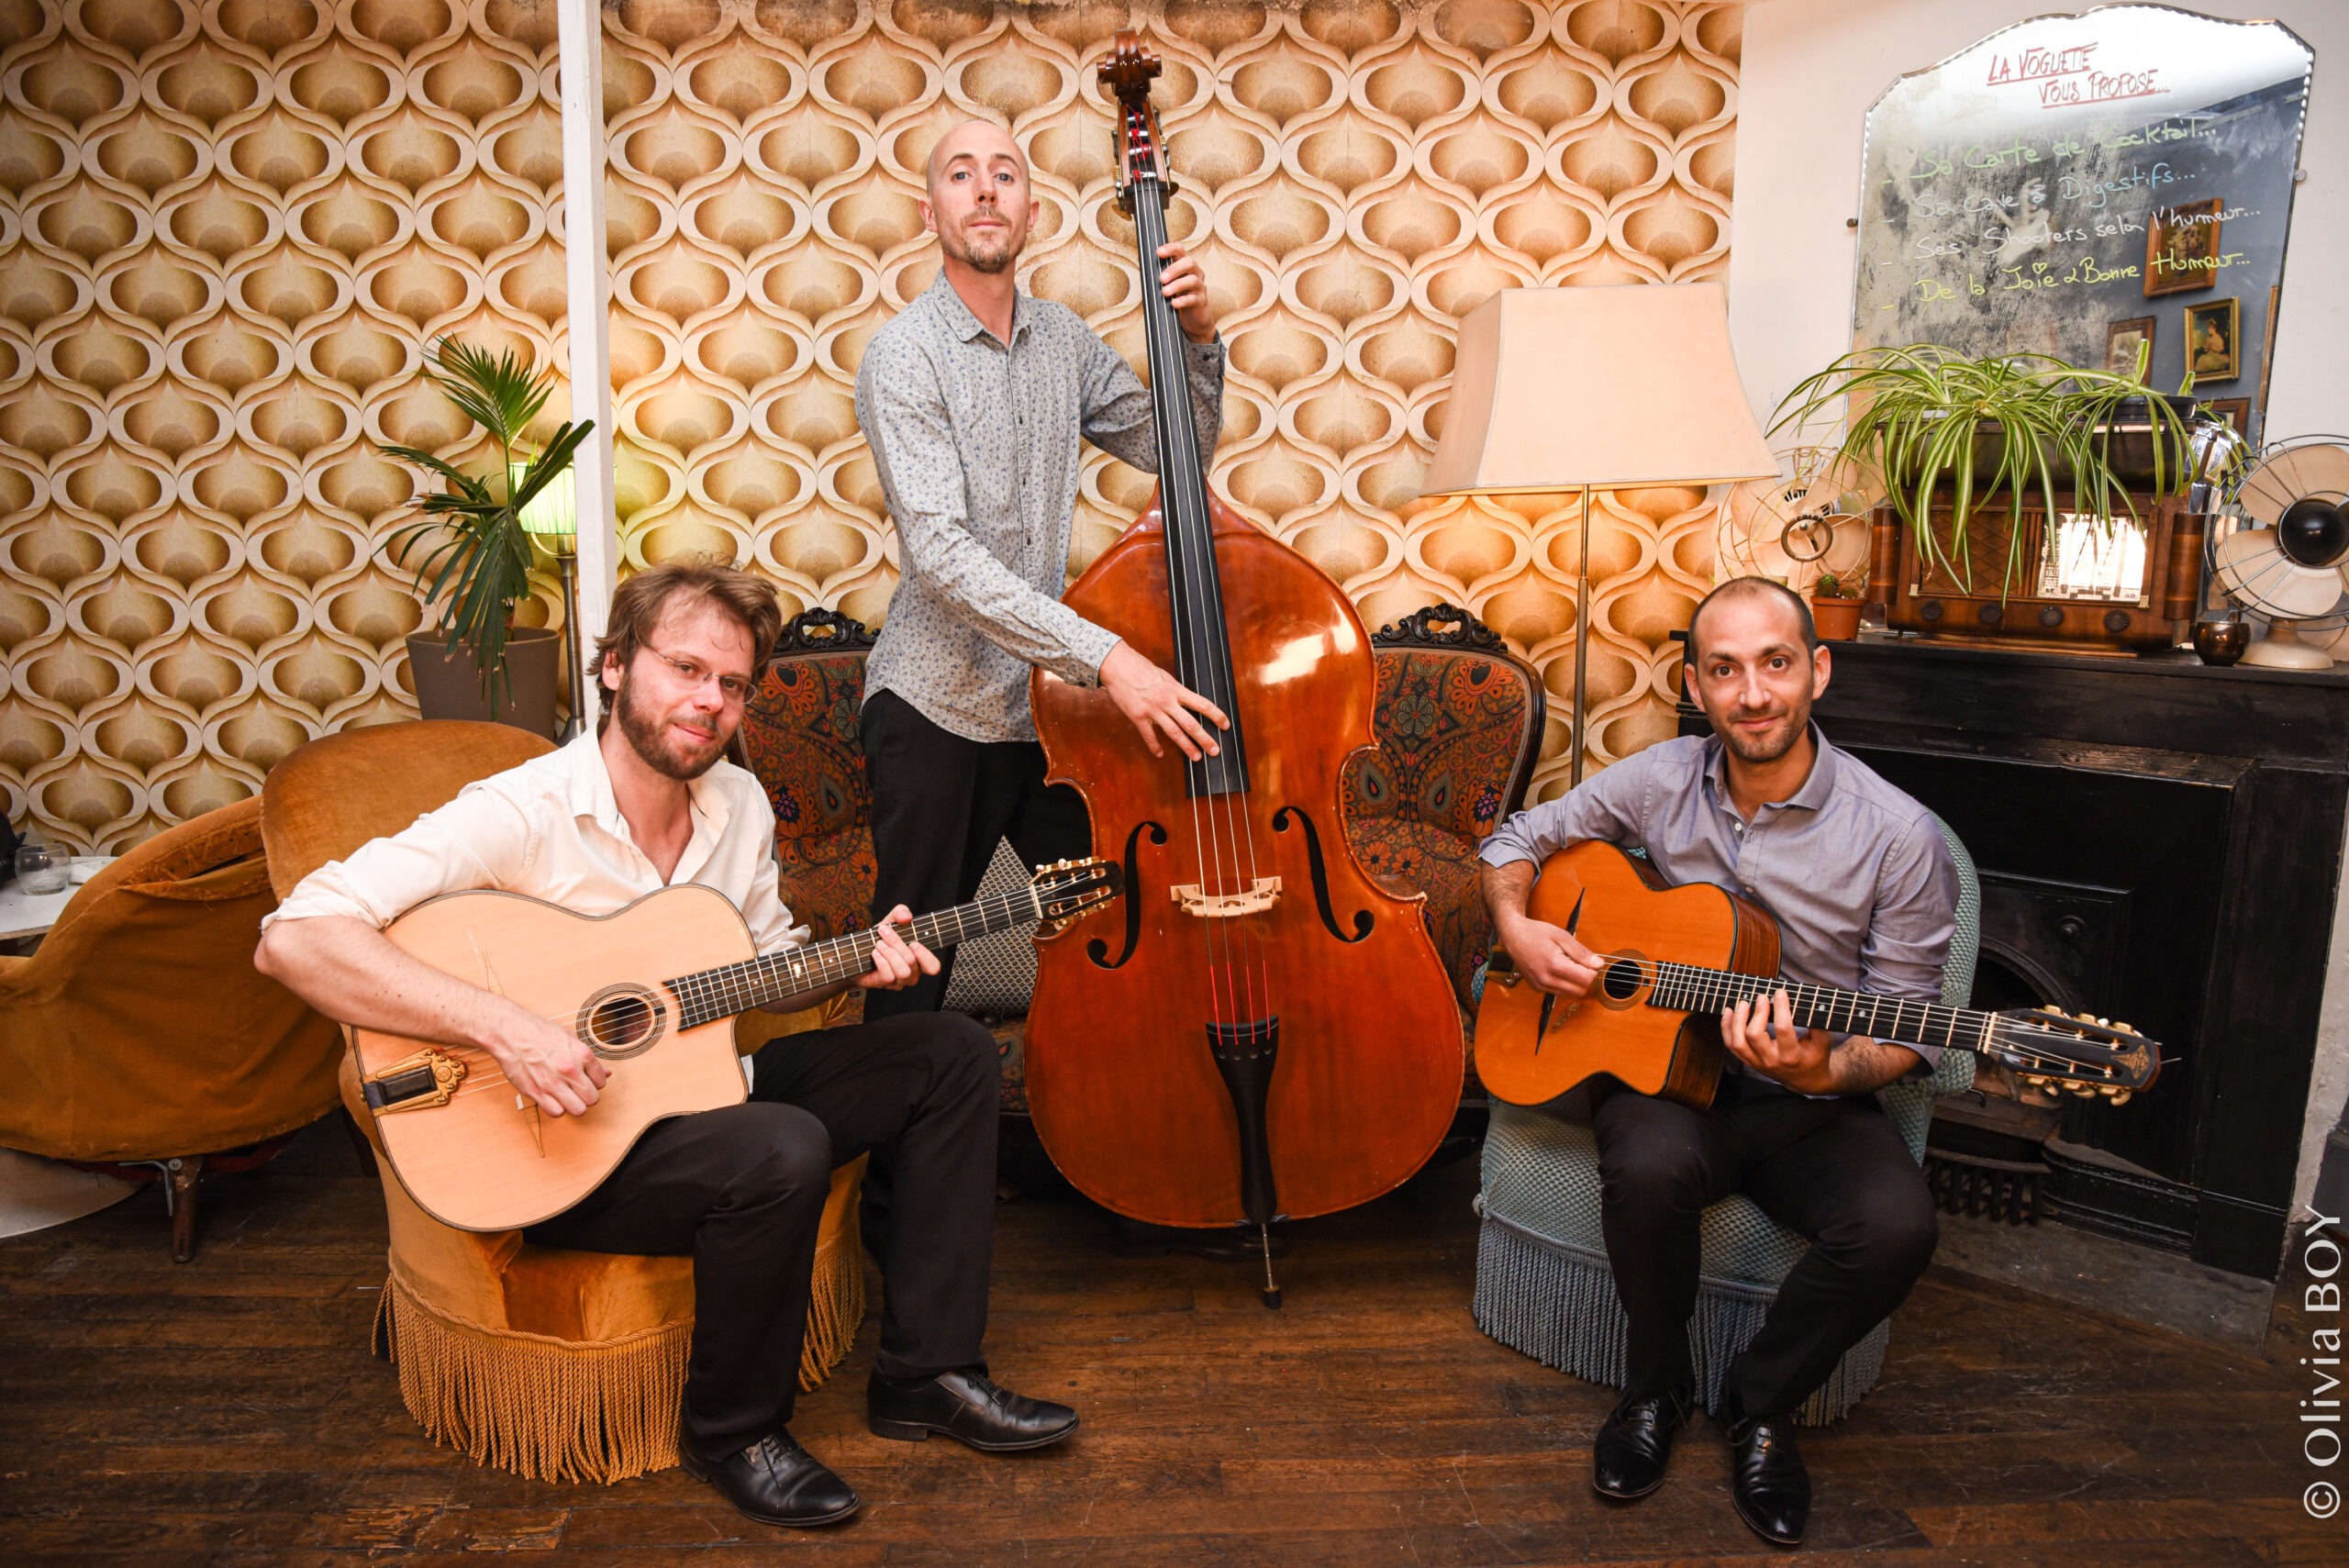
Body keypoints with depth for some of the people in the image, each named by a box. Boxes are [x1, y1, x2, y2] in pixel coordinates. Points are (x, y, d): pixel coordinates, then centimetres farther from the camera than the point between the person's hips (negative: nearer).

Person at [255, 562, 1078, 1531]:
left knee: (953, 1055, 0)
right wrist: (503, 1027, -35)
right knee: (781, 1151, -35)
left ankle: (926, 1374, 5)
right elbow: (292, 939, -28)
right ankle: (733, 1432, -6)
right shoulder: (519, 815, -21)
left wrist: (853, 961, -7)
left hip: (704, 1083, 8)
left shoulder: (740, 805, 1)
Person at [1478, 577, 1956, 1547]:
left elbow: (1904, 1031, -4)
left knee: (1897, 1226, -30)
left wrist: (1827, 1072, -26)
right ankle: (1657, 1387, -1)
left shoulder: (1900, 838, -10)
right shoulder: (1661, 782, -1)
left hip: (1809, 1105, 0)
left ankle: (1759, 1405, 1)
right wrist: (1518, 929, -9)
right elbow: (1519, 839, 12)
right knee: (1650, 1168, -34)